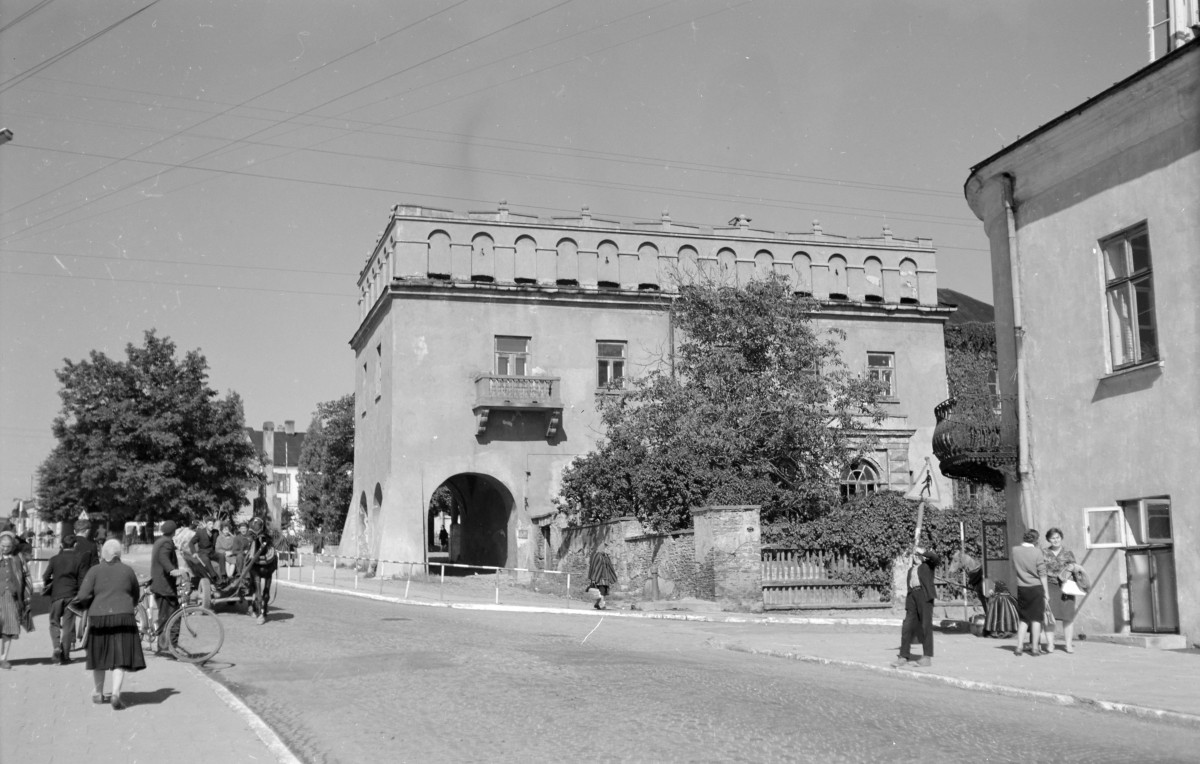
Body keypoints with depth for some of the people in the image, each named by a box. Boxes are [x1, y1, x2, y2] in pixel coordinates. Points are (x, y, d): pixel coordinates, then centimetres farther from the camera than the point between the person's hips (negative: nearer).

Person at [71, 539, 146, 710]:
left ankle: (97, 693, 28)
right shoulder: (128, 571, 4)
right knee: (121, 657, -1)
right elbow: (135, 597, 14)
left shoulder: (95, 571, 0)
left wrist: (76, 604, 15)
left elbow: (82, 596, -7)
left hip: (99, 618, 1)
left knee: (100, 656, 16)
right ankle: (115, 694, -16)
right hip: (123, 618, -1)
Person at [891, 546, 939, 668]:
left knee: (926, 626, -7)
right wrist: (907, 606, 18)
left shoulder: (928, 565, 11)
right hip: (912, 595, 6)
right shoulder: (910, 569, 27)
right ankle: (904, 656, -2)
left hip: (925, 595, -6)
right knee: (908, 626, -2)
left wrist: (923, 552, -11)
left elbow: (936, 558, -12)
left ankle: (927, 657, -4)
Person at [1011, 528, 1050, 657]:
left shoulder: (1015, 550, -3)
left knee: (1023, 618, 12)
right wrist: (1046, 591, -1)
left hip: (1021, 588, 3)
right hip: (1036, 587, -3)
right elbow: (1042, 574, -8)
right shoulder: (1037, 552, -12)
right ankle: (1035, 647, 8)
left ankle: (1019, 647, 7)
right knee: (1036, 617, 7)